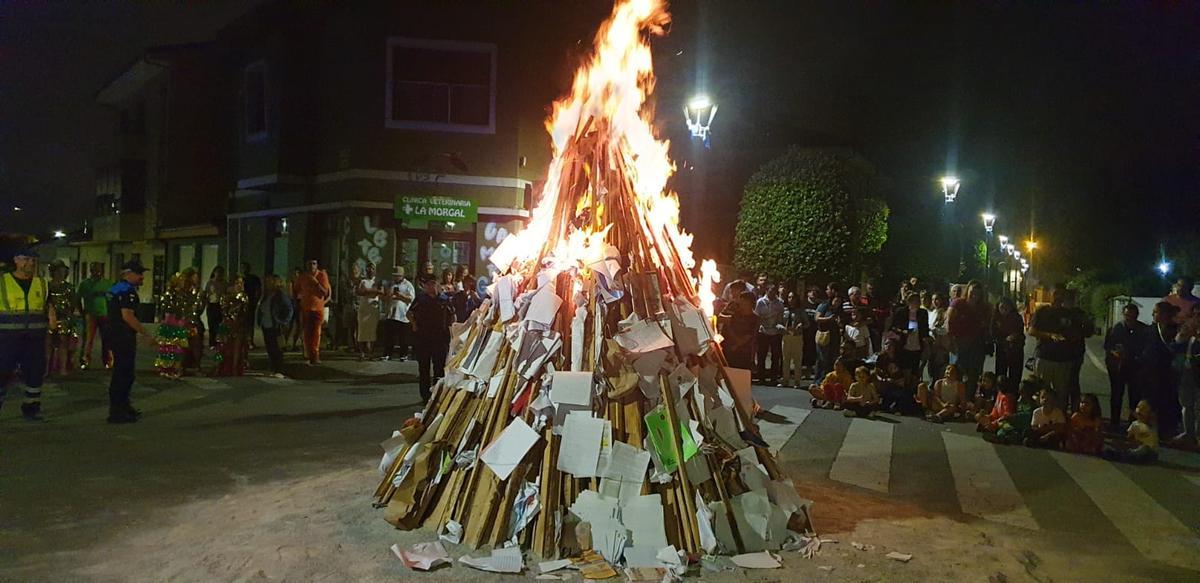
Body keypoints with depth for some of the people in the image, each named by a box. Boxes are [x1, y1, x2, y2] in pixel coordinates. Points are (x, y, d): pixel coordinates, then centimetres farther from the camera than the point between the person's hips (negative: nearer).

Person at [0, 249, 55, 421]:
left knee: (35, 372, 6)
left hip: (35, 338, 3)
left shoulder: (42, 284, 11)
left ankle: (31, 407, 19)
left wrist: (52, 318, 2)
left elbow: (48, 305, 19)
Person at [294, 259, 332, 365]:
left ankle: (315, 355, -9)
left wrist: (316, 282, -18)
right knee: (307, 333, 1)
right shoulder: (302, 277, 5)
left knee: (316, 333, -9)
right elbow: (295, 291, 19)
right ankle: (308, 354, 10)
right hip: (305, 308, 2)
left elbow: (325, 292, -10)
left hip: (318, 308, -2)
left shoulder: (322, 275, -3)